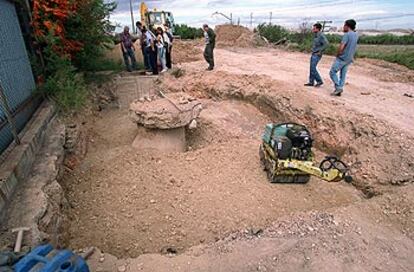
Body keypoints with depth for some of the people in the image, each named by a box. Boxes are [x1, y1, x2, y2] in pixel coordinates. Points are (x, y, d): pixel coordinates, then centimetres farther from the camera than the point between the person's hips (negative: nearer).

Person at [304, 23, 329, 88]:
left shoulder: (321, 35, -17)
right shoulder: (316, 35, 11)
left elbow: (326, 44, -26)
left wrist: (320, 51, -21)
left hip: (317, 55, -9)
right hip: (313, 54, 9)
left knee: (313, 68, -9)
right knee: (311, 68, 9)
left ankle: (319, 81, 3)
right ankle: (311, 82, 15)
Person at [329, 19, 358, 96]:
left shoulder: (347, 35, -16)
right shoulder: (356, 35, 10)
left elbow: (341, 47, -22)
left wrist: (338, 54, -6)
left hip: (342, 58, -8)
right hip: (349, 59, 8)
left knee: (332, 72, -1)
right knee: (343, 75, 9)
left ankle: (338, 87, -7)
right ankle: (339, 90, 12)